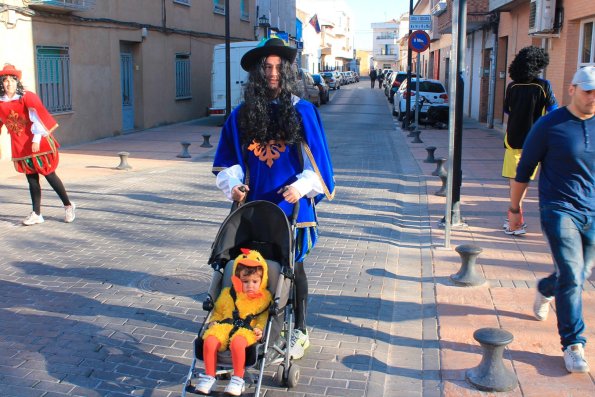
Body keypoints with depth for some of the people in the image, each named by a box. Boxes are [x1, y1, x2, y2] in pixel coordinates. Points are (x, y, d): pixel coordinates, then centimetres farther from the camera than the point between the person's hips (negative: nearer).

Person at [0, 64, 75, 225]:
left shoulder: (27, 97, -11)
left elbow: (37, 116, -18)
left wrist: (36, 139, -27)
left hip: (39, 143, -4)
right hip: (20, 146, 4)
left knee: (49, 175, 0)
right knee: (31, 179, 9)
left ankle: (68, 206, 14)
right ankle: (36, 214, 16)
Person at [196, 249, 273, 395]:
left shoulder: (265, 297, 11)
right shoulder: (227, 294, 17)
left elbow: (264, 316, 13)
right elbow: (217, 311, 25)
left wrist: (259, 328, -6)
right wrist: (213, 322, 5)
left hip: (247, 330, -3)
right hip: (224, 326, 3)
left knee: (237, 343, -39)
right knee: (209, 341, -30)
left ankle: (238, 379, -21)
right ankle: (209, 377, -13)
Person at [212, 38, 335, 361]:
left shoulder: (302, 111, -3)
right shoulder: (242, 114, 4)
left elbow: (317, 157, -3)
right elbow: (228, 159, 11)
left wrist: (302, 186, -17)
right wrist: (233, 184, -6)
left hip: (291, 204, -2)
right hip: (253, 205, 2)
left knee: (292, 268, 7)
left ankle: (298, 332, 20)